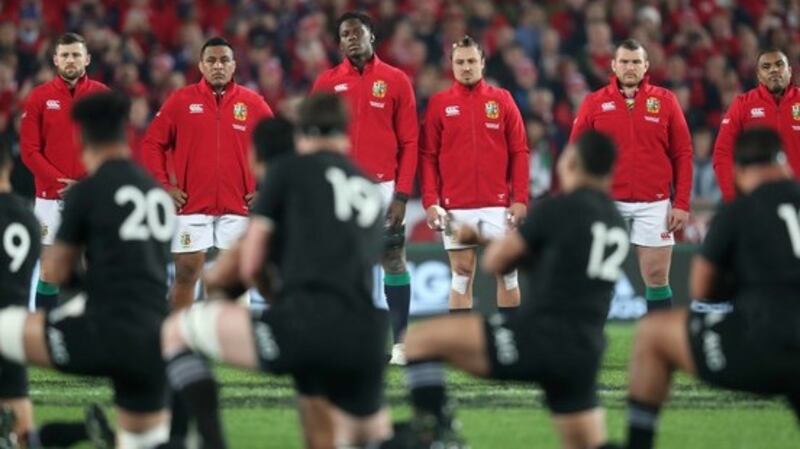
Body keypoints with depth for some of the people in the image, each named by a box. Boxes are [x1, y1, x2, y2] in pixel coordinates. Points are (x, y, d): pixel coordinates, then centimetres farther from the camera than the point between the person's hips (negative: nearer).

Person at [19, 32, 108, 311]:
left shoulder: (102, 95, 4)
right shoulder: (40, 97, 4)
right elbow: (29, 150, 0)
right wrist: (58, 181, -12)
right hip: (51, 197, 0)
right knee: (49, 271, 0)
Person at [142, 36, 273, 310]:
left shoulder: (253, 104, 5)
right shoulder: (180, 101, 3)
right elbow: (152, 144, 6)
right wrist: (163, 186, -1)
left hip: (238, 207, 1)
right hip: (192, 206, -1)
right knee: (186, 274, -1)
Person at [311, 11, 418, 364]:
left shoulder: (396, 81, 4)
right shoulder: (327, 83, 8)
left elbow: (409, 142, 2)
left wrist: (403, 193, -6)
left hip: (384, 187, -1)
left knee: (394, 263, -1)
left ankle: (400, 344, 3)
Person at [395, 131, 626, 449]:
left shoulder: (558, 209, -8)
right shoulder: (616, 223, 14)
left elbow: (495, 262, 1)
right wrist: (483, 237, 27)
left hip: (542, 339, -7)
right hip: (583, 353, 7)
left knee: (420, 339, -3)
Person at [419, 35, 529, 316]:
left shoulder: (502, 100, 6)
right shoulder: (439, 104, 5)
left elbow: (519, 153, 4)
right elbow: (428, 156, 3)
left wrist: (520, 199, -4)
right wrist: (430, 201, -6)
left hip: (498, 205, 0)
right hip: (456, 208, 0)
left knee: (507, 272, 2)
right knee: (462, 272, 2)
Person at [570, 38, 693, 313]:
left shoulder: (665, 101, 4)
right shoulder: (594, 103, 4)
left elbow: (683, 154, 4)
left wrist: (682, 203, -3)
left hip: (654, 204, 0)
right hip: (606, 204, 0)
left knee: (657, 277, 2)